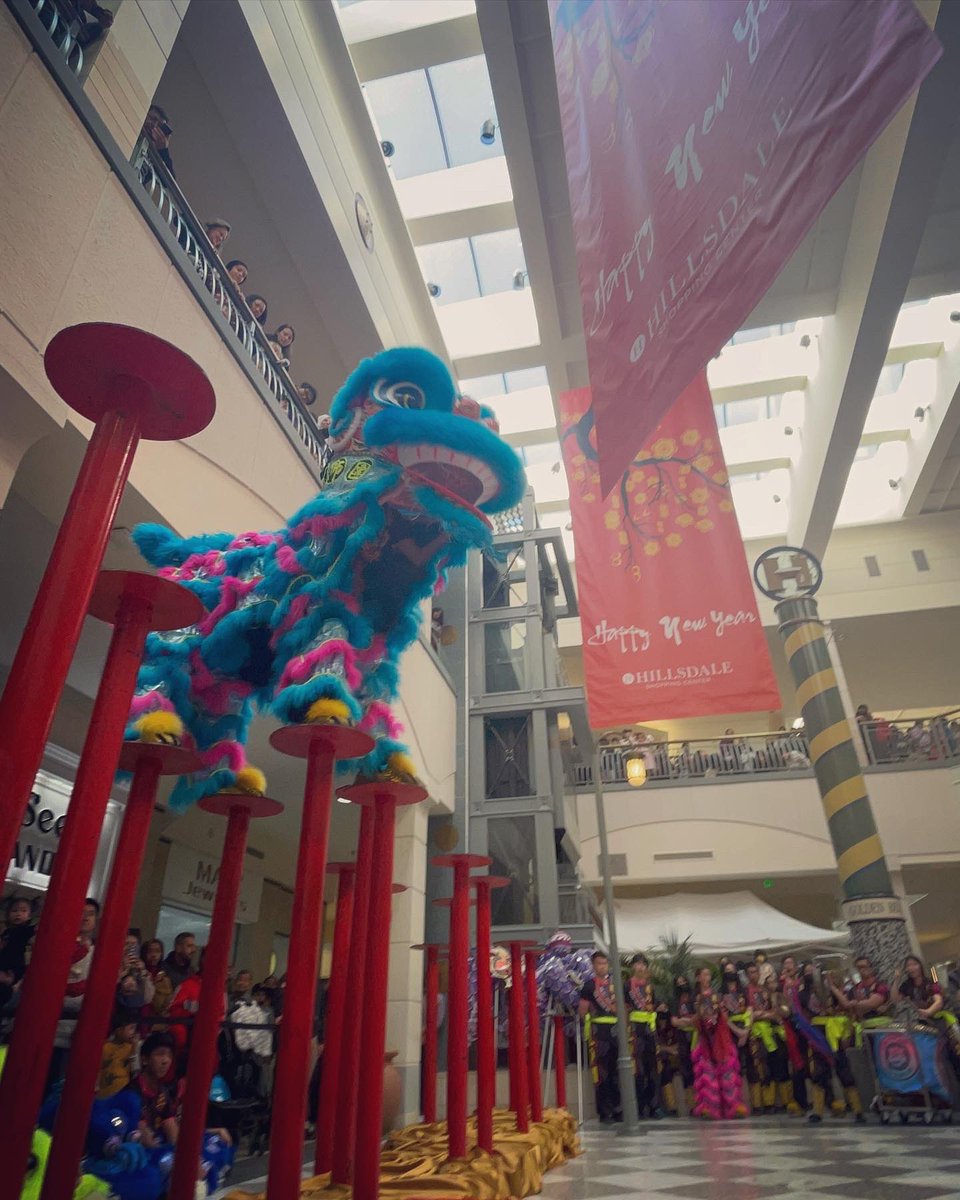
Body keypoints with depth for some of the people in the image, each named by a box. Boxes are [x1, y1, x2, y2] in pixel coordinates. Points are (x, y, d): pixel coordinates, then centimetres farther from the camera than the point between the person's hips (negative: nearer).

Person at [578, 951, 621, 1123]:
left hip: (616, 1031, 4)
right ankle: (604, 1112, 6)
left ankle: (617, 1109, 20)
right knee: (601, 1073, -3)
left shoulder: (615, 983, 13)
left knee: (617, 1072, 9)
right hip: (600, 1033, -4)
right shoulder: (589, 985, 0)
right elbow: (583, 1011, -2)